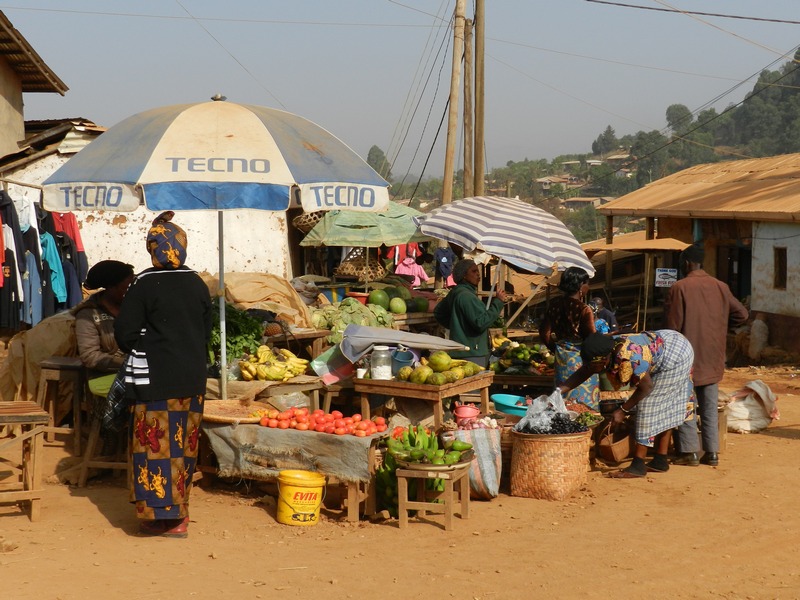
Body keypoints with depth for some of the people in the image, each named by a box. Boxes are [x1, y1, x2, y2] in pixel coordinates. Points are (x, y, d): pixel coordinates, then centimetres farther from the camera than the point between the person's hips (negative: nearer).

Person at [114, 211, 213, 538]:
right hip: (192, 377, 5)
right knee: (183, 443, 12)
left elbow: (125, 333, -8)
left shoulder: (144, 284, -11)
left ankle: (159, 515, 0)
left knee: (155, 442, 1)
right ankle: (178, 513, 19)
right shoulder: (197, 285, 4)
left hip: (154, 378, -5)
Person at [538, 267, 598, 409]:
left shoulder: (555, 305, 1)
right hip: (581, 359, -6)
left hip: (561, 358, 6)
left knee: (564, 400, 13)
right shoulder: (583, 309, -17)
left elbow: (544, 333, 6)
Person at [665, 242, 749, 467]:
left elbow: (673, 325, -10)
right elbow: (741, 314, 7)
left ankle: (690, 451, 1)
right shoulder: (720, 287, 3)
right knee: (710, 406, 10)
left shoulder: (680, 288, -11)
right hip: (713, 357, 5)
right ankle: (712, 452, 10)